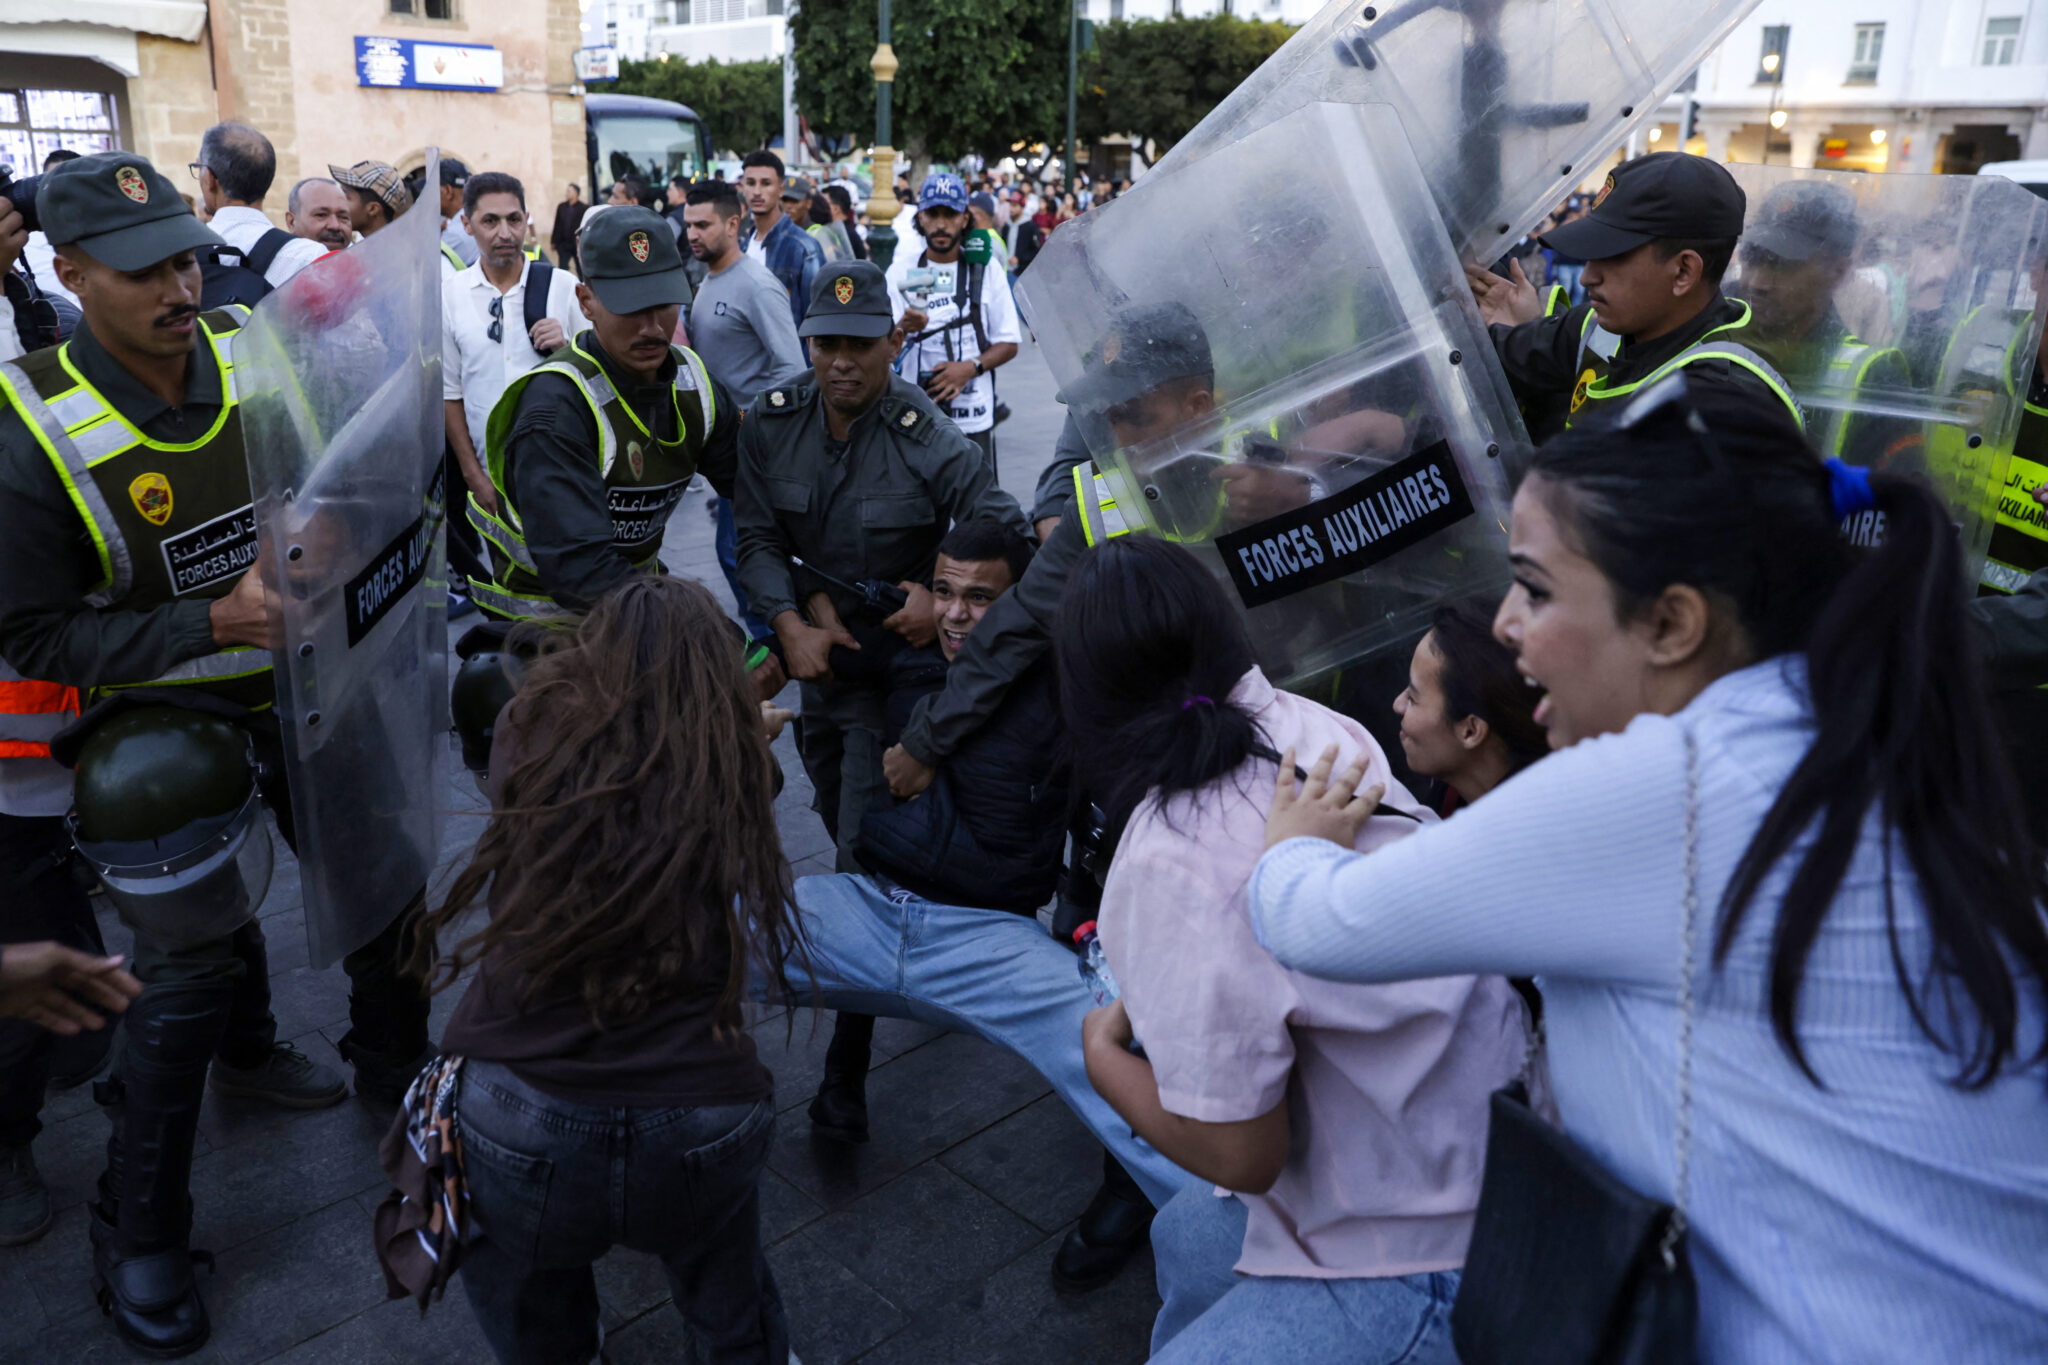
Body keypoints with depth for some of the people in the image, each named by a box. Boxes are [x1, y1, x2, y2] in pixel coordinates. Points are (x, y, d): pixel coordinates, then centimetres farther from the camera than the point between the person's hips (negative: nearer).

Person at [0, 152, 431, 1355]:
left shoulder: (255, 353, -8)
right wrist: (210, 621, -25)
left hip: (302, 689, 4)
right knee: (189, 975, 1)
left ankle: (395, 1066, 45)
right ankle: (141, 1234, 24)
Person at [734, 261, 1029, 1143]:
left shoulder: (929, 443, -18)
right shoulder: (771, 424, -4)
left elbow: (1009, 537, -13)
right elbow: (757, 537, -3)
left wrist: (943, 598, -23)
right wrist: (790, 625, -17)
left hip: (895, 664, -6)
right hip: (814, 650, 6)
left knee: (864, 854, -8)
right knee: (842, 823, 21)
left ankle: (846, 1073, 0)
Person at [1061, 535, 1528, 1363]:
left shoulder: (1169, 870, -29)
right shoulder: (1314, 727, -7)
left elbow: (1241, 1155, -21)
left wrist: (1102, 1054, -4)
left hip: (1424, 1259, -9)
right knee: (1186, 1233, 28)